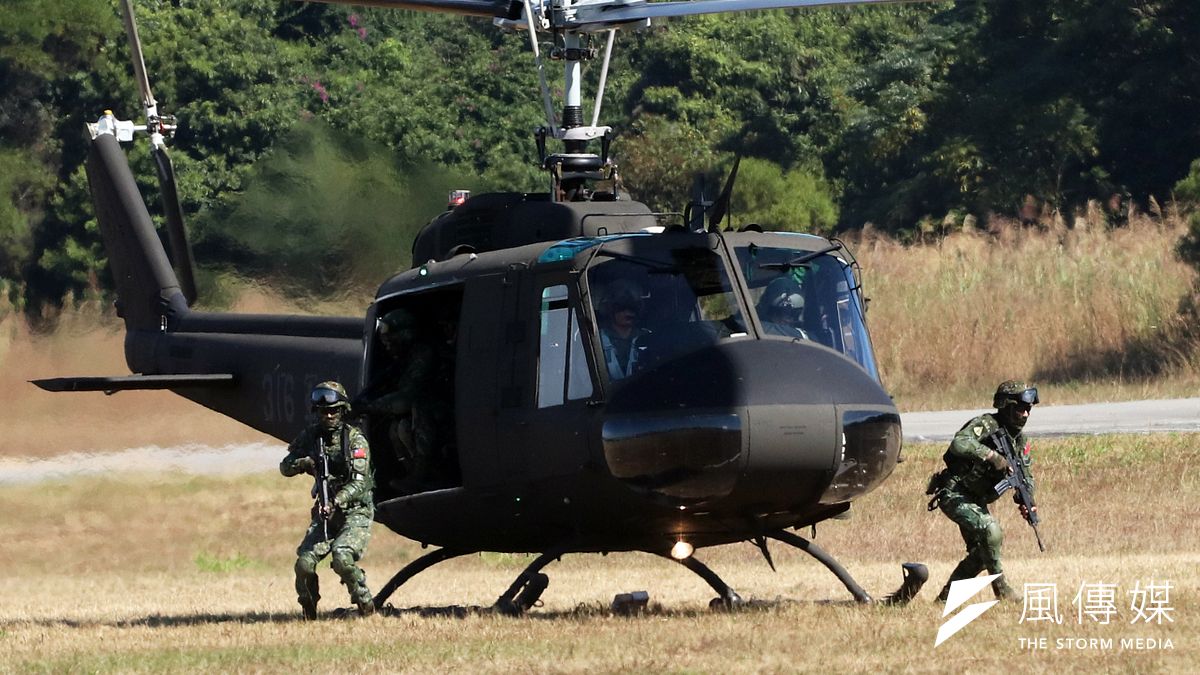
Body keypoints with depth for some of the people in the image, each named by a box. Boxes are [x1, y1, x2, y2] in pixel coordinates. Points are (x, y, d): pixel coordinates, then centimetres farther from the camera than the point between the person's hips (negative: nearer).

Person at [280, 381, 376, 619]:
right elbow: (285, 467, 8)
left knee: (342, 558, -28)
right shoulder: (310, 436, 5)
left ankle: (366, 606, -9)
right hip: (326, 512, 5)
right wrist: (303, 463, -15)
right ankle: (308, 610, 12)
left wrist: (337, 502, -34)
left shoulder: (354, 439, -10)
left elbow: (359, 481, -19)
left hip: (355, 511, -5)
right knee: (304, 563, -12)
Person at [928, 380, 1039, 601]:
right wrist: (992, 456, -41)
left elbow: (1025, 475, 10)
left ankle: (946, 597, 21)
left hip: (975, 500, 9)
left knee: (980, 552, 8)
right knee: (990, 530, -26)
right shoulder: (986, 424, -19)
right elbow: (959, 444, -37)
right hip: (953, 494, -9)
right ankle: (1001, 588, -16)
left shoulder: (1018, 440, 7)